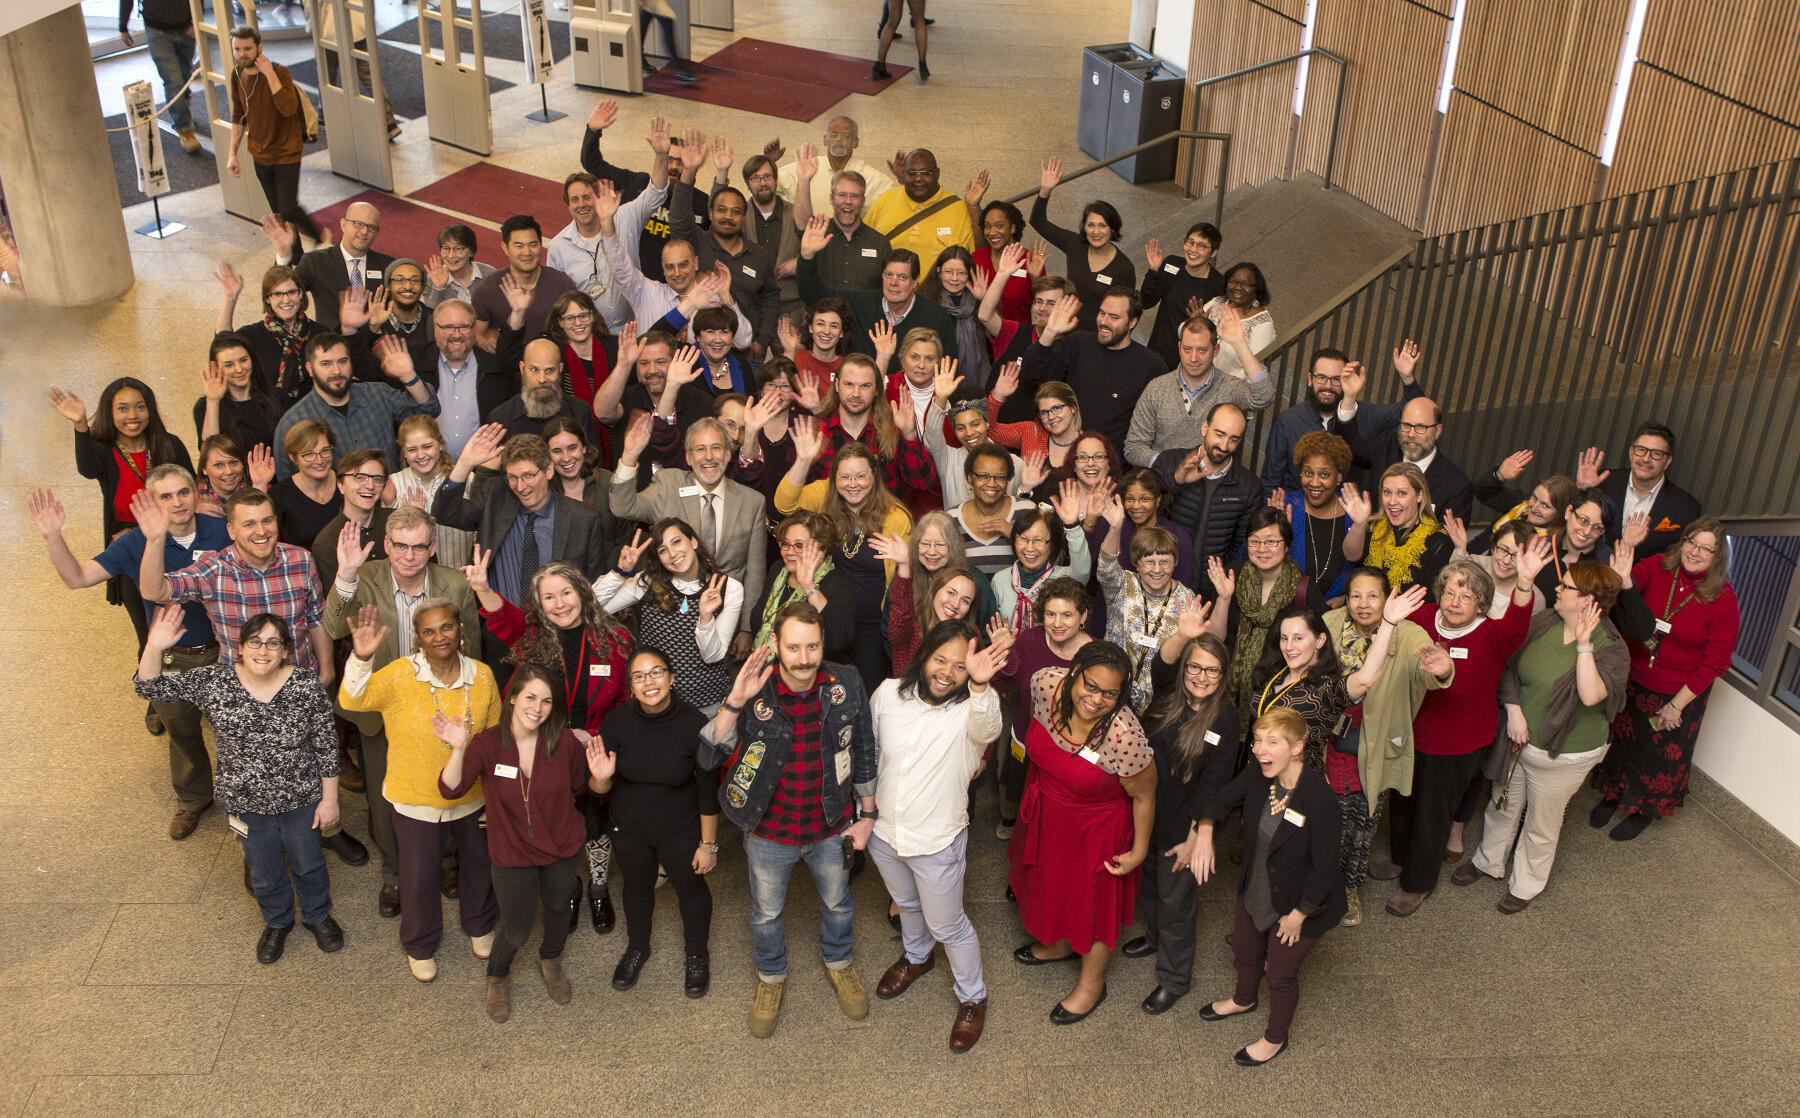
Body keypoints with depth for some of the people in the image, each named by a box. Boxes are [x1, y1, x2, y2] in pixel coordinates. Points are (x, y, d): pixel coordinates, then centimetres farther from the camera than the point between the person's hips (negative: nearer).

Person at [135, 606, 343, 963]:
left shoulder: (306, 686, -20)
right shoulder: (212, 682, -15)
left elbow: (326, 746, -11)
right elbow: (151, 688, -13)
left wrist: (329, 799, -7)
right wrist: (154, 647, -32)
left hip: (301, 799, -1)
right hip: (247, 803, 1)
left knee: (309, 864, 21)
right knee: (264, 872, 22)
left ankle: (317, 915, 52)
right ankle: (277, 922, 53)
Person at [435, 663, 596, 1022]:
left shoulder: (564, 742, -16)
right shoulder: (487, 744, -21)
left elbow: (582, 785, 0)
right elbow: (450, 790, -30)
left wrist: (600, 777, -22)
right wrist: (459, 750, -45)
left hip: (561, 847, 2)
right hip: (513, 854, -2)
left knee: (558, 910, 25)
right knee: (517, 931, 11)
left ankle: (550, 960, 58)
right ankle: (498, 978, 44)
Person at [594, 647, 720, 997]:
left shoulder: (695, 725, -25)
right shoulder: (617, 722, -19)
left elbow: (708, 791, -15)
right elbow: (603, 788, -8)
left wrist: (708, 844, -8)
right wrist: (602, 779, -31)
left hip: (681, 831, -2)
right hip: (630, 830, 2)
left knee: (691, 888, 19)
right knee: (637, 886, 25)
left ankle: (696, 955, 46)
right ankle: (637, 947, 54)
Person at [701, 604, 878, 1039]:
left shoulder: (845, 685, -18)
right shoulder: (754, 688, -22)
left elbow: (863, 752, -3)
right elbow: (714, 749, -23)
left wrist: (867, 813, 3)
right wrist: (735, 702, -37)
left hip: (831, 825, 1)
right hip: (769, 828, -1)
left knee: (837, 902, 27)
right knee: (766, 913, 22)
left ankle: (838, 963, 57)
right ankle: (771, 978, 51)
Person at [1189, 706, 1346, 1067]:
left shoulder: (1319, 800, -36)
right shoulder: (1257, 775, -18)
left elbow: (1325, 869, -26)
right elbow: (1222, 800, 2)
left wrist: (1298, 914, -16)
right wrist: (1204, 832, -18)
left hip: (1298, 904, -6)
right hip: (1255, 889, 6)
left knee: (1280, 973, 17)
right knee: (1245, 951, 30)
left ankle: (1275, 1038, 46)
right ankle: (1244, 999, 63)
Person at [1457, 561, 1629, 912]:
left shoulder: (1611, 649, -21)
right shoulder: (1542, 623, -7)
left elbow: (1591, 695, -38)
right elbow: (1510, 667, 1)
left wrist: (1584, 644, -37)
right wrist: (1513, 710, -13)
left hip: (1563, 755, -5)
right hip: (1518, 739, 5)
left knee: (1542, 823, 16)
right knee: (1503, 804, 25)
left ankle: (1526, 883, 40)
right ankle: (1489, 860, 50)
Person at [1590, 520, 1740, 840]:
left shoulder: (1723, 599, -19)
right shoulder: (1657, 567, -14)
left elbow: (1714, 662, -14)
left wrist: (1676, 705, -14)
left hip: (1681, 694, -2)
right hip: (1634, 680, 2)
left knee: (1662, 754, 18)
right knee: (1621, 740, 22)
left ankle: (1645, 811, 45)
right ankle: (1613, 794, 50)